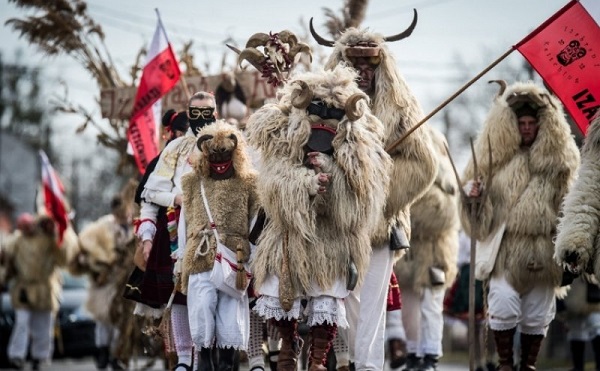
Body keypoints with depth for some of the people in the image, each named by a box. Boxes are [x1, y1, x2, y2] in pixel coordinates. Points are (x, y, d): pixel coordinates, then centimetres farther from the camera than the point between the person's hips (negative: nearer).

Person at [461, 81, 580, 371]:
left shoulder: (558, 158, 4)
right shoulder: (495, 156, 3)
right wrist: (473, 195, -13)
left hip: (543, 251, 1)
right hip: (504, 246, -1)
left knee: (537, 314, 8)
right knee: (503, 304, -11)